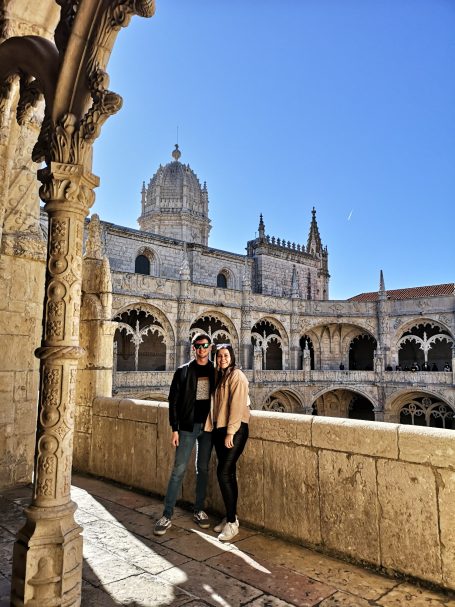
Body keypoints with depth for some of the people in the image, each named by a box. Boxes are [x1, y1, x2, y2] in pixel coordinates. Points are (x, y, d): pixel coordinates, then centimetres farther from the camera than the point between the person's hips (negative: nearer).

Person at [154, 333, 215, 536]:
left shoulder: (215, 372, 5)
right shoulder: (183, 371, 0)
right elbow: (174, 401, -1)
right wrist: (174, 429, -6)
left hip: (208, 427, 2)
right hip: (188, 426, -2)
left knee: (203, 469, 11)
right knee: (179, 470, -1)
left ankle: (199, 511, 25)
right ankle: (167, 515, 8)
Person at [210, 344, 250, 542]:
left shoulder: (236, 376, -12)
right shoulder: (219, 376, 13)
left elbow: (237, 405, -17)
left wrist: (230, 433, -18)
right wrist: (218, 429, 8)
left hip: (235, 430, -8)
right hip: (220, 429, 8)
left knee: (224, 473, -9)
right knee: (228, 473, 13)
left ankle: (232, 523, 1)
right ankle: (230, 517, 24)